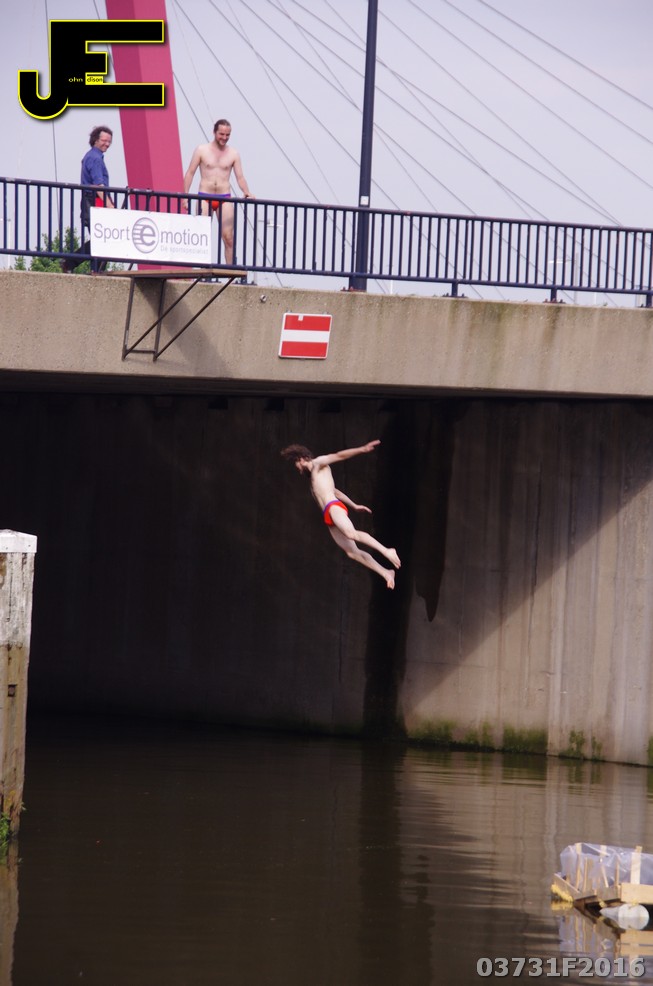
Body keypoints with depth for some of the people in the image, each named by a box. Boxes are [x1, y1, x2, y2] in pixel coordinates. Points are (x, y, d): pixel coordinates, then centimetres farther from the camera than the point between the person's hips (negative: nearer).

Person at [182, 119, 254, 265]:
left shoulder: (233, 154, 7)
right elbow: (190, 173, 5)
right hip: (205, 198, -1)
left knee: (228, 237, -5)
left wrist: (246, 192, -16)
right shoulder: (202, 150, 3)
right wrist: (185, 196, -3)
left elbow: (240, 177, 4)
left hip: (225, 199, 1)